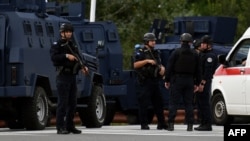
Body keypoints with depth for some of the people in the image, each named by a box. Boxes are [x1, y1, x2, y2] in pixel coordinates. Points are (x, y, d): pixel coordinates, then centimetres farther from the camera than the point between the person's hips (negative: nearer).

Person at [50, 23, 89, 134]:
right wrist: (66, 56, -27)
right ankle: (60, 127, -9)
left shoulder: (72, 45, 20)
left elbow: (79, 58, 19)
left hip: (72, 76, 8)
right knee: (62, 103, -10)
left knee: (72, 103, 10)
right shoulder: (57, 45, -2)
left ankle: (70, 126, 17)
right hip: (63, 76, -8)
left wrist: (83, 66, 0)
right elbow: (54, 57, -18)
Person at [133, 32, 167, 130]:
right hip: (144, 82, -7)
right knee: (144, 104, -5)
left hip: (154, 81, 7)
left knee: (158, 102, 8)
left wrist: (162, 68, 1)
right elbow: (135, 65, -14)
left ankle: (161, 124, 13)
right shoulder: (140, 52, -3)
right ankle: (144, 124, -2)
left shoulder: (155, 53, 18)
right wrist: (147, 61, -20)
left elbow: (159, 64, 24)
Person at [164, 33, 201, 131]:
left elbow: (169, 67, -7)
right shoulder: (194, 54, 8)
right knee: (189, 103, 6)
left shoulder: (176, 52, -5)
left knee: (173, 102, -2)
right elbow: (198, 70, 10)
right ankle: (190, 125, 1)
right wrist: (196, 83, 15)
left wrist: (167, 80, -2)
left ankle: (171, 124, -9)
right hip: (189, 81, 3)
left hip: (177, 80, -3)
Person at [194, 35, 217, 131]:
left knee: (204, 103, -11)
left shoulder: (210, 56, -12)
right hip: (201, 82, 11)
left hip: (205, 82, -11)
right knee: (200, 103, 12)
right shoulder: (204, 54, 21)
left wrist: (202, 83, -25)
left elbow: (208, 71, -21)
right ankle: (203, 123, 17)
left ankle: (207, 125, -11)